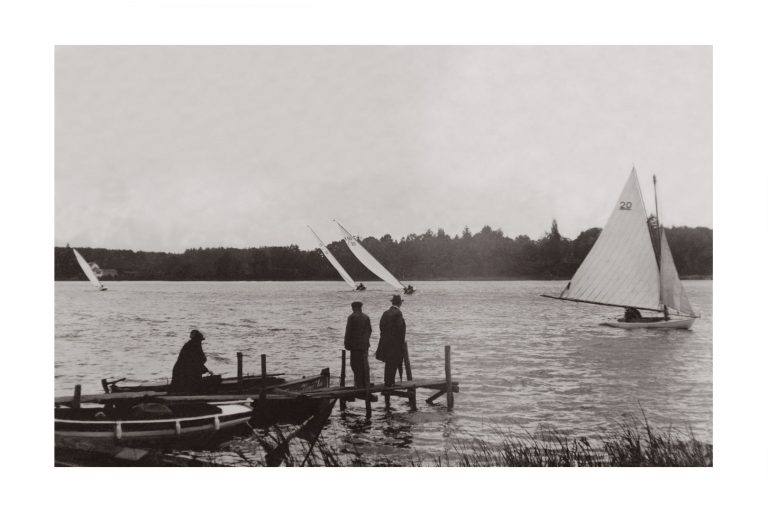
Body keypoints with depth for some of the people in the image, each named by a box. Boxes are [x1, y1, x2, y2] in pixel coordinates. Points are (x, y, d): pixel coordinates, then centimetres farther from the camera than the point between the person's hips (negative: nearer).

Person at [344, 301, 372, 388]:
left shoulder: (352, 317, -10)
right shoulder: (366, 317, 7)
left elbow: (348, 331, -11)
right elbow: (369, 330, 12)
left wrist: (346, 344, -5)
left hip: (355, 345, -6)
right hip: (365, 344, 6)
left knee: (356, 364, -2)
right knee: (364, 363, 13)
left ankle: (359, 384, -5)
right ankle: (366, 383, 17)